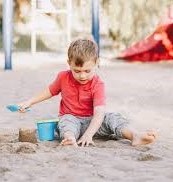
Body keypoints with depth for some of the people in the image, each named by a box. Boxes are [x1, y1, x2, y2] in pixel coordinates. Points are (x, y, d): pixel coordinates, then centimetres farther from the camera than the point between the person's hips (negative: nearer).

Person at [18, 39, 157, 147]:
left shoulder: (97, 84, -16)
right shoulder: (63, 77, -4)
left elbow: (99, 113, -28)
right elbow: (51, 91, 18)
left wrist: (88, 134, -43)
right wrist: (30, 102, 16)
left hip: (91, 121, 0)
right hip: (71, 118, 0)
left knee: (112, 118, -24)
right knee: (66, 120, -35)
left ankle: (135, 136, -44)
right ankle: (69, 138, -65)